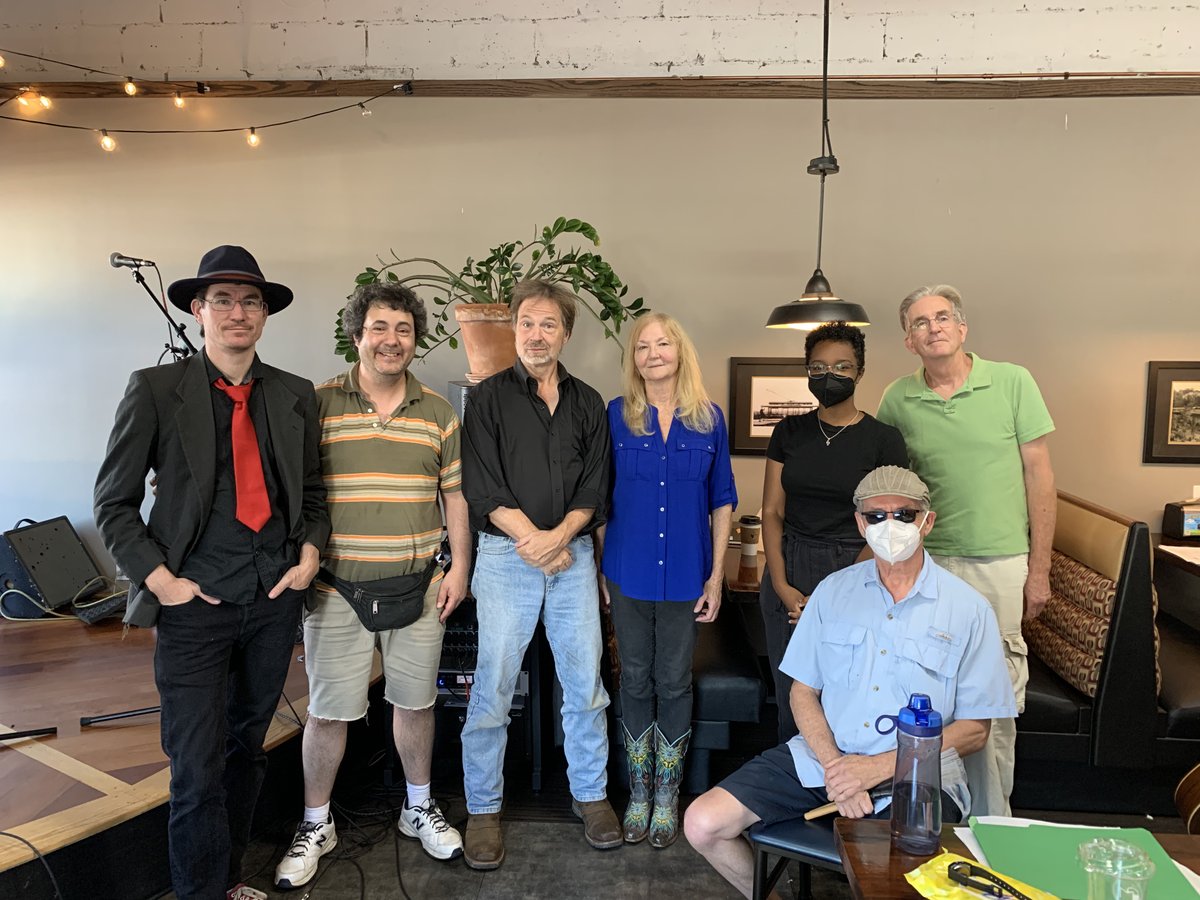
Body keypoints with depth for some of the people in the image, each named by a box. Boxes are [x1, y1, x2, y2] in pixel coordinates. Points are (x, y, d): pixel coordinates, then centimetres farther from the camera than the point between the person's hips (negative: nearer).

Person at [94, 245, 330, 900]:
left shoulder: (295, 396, 6)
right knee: (197, 768, 0)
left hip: (275, 599, 4)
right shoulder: (155, 389, -4)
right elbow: (114, 502, -1)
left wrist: (309, 554, 0)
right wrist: (159, 579, -9)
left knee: (246, 748, 17)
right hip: (195, 602, -3)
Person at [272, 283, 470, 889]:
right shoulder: (317, 404, -2)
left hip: (418, 586, 2)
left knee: (414, 702, 14)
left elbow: (455, 494, 8)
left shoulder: (438, 413, 5)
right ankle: (316, 825, 30)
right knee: (328, 711, 7)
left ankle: (418, 808, 36)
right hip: (336, 587, -2)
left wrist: (460, 568, 2)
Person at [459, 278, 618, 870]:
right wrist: (532, 540, -11)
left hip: (573, 554, 3)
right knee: (493, 688, 2)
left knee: (585, 682, 9)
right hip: (506, 555, -2)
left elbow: (595, 487, 5)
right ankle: (483, 809, 19)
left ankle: (590, 794, 27)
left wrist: (559, 535, -11)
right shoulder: (489, 398, 2)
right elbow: (483, 488, -5)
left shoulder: (587, 404, 11)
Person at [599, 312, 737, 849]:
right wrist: (599, 568, 0)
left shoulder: (708, 419, 0)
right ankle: (639, 790, 27)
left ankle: (667, 793, 26)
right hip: (628, 570, 0)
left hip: (685, 573, 0)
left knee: (674, 682, 9)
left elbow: (721, 500, 4)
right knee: (635, 680, 10)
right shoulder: (617, 415, -1)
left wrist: (717, 575, -1)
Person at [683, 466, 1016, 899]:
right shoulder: (833, 592, 8)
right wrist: (834, 765, -10)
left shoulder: (969, 609, 0)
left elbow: (974, 730, 0)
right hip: (821, 756, 3)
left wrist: (881, 766, -12)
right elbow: (803, 692, 8)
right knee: (703, 824, -10)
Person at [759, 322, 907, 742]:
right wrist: (782, 585, -8)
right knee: (791, 697, 8)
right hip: (788, 576, 3)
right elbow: (772, 512, 4)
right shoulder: (789, 432, 6)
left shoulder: (883, 439, -3)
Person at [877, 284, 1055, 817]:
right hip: (928, 566, 1)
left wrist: (1039, 568, -1)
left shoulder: (1013, 383, -2)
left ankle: (992, 821, 22)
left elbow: (1039, 474, 0)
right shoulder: (898, 400, 1)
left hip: (1000, 563, -1)